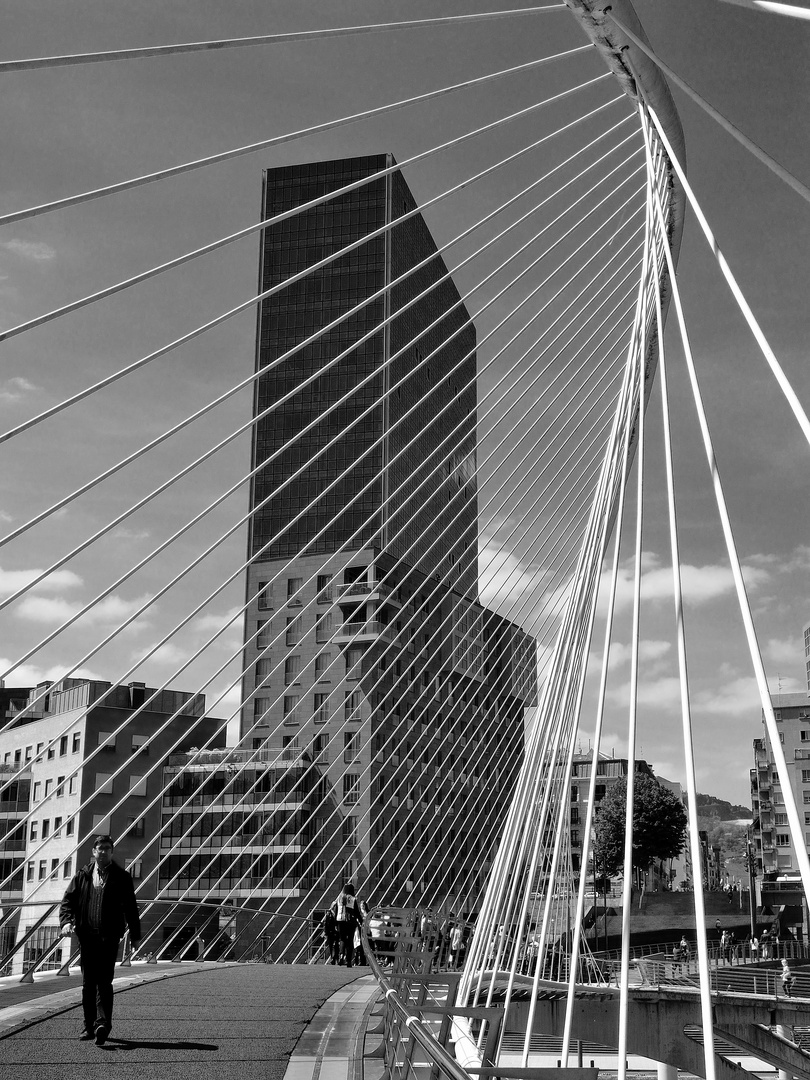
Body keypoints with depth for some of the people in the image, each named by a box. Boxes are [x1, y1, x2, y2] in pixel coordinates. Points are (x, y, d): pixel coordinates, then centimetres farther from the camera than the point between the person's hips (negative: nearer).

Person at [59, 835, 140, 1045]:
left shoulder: (122, 877, 6)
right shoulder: (82, 875, 11)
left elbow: (131, 907, 9)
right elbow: (67, 900, 9)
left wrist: (135, 935, 8)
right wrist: (66, 921, -10)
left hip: (109, 937, -3)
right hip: (87, 935, 3)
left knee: (104, 981, -13)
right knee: (88, 982, 8)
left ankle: (103, 1024, -19)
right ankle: (89, 1025, 17)